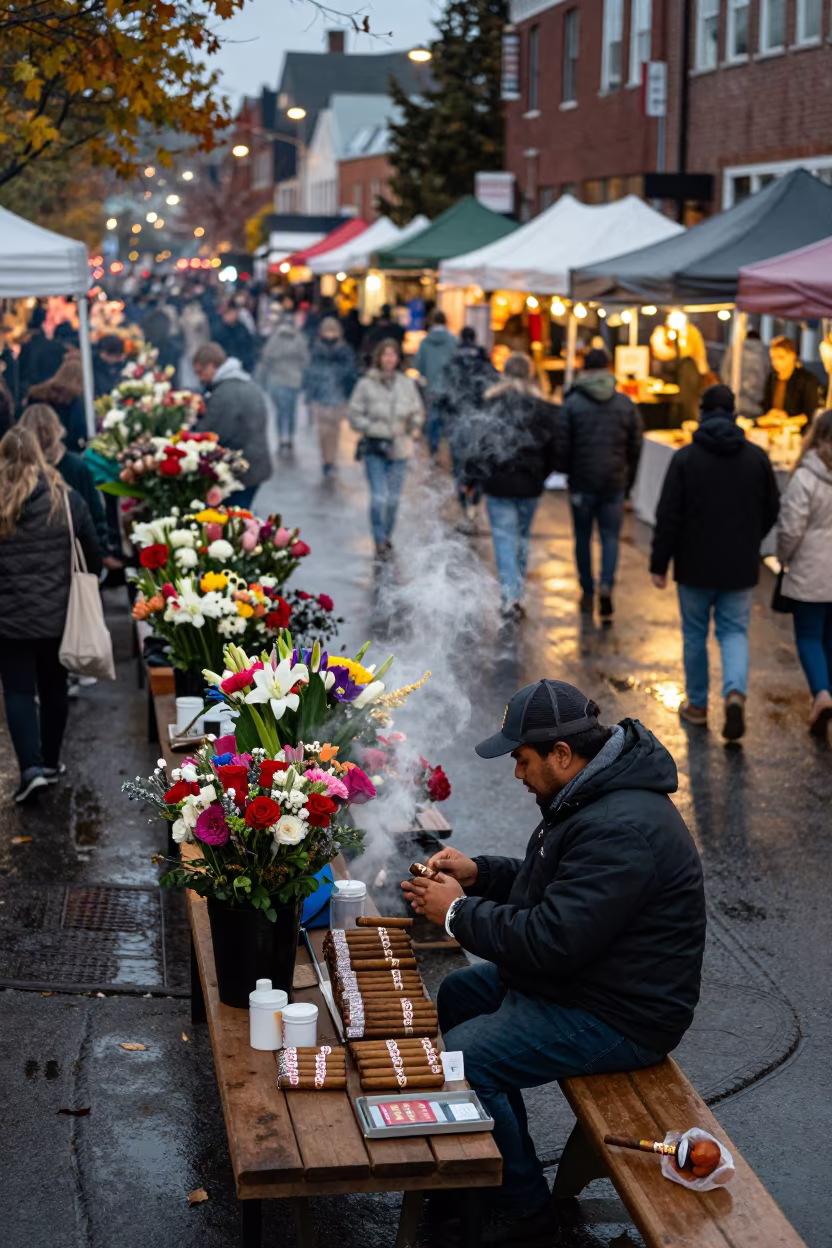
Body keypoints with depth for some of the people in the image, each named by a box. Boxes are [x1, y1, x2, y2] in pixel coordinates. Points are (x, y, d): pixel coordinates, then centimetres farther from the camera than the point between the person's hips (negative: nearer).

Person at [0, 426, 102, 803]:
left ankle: (31, 767, -10)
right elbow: (92, 554, 2)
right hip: (58, 614, 2)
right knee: (53, 687, 16)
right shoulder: (66, 500, -4)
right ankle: (51, 761, 26)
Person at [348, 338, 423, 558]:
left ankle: (386, 536, 27)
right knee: (378, 496, -9)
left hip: (399, 448, 3)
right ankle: (380, 542, -2)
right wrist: (371, 428, -16)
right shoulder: (366, 384, -4)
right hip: (374, 448, -3)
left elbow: (418, 411, 13)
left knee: (393, 497, 9)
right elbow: (355, 414, -2)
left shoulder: (407, 384, 4)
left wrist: (413, 424, -8)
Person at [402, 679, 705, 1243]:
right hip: (573, 973, 11)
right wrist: (478, 872, 4)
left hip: (618, 1016, -11)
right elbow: (549, 881, 20)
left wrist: (458, 912, -18)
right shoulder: (593, 795, 4)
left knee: (455, 1061, -17)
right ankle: (504, 1152, 30)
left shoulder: (621, 830, -30)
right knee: (456, 994, 20)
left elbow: (551, 941, -31)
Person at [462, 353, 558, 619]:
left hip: (498, 482, -2)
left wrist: (469, 478, 3)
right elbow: (551, 449, 3)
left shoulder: (493, 404, -6)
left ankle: (510, 595, -12)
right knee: (522, 537, 16)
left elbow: (478, 443, -6)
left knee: (504, 539, -1)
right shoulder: (542, 406, 1)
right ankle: (517, 594, 19)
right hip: (530, 486, 2)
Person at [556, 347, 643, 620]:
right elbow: (636, 446, 3)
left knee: (583, 537, 12)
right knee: (611, 537, 7)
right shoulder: (626, 404, 2)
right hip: (615, 483, 1)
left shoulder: (572, 403, -6)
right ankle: (606, 585, -15)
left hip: (582, 483, -1)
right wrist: (628, 481, 12)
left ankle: (588, 594, 17)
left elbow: (562, 444, -7)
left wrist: (566, 472, 10)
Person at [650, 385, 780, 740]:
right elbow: (772, 511, 7)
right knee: (735, 632, 9)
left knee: (695, 634, 13)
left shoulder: (685, 457, -10)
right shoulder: (757, 457, -1)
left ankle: (697, 705, 22)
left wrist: (659, 563, -3)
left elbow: (668, 516, -11)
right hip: (740, 567, 2)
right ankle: (736, 691, -15)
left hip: (696, 566, -2)